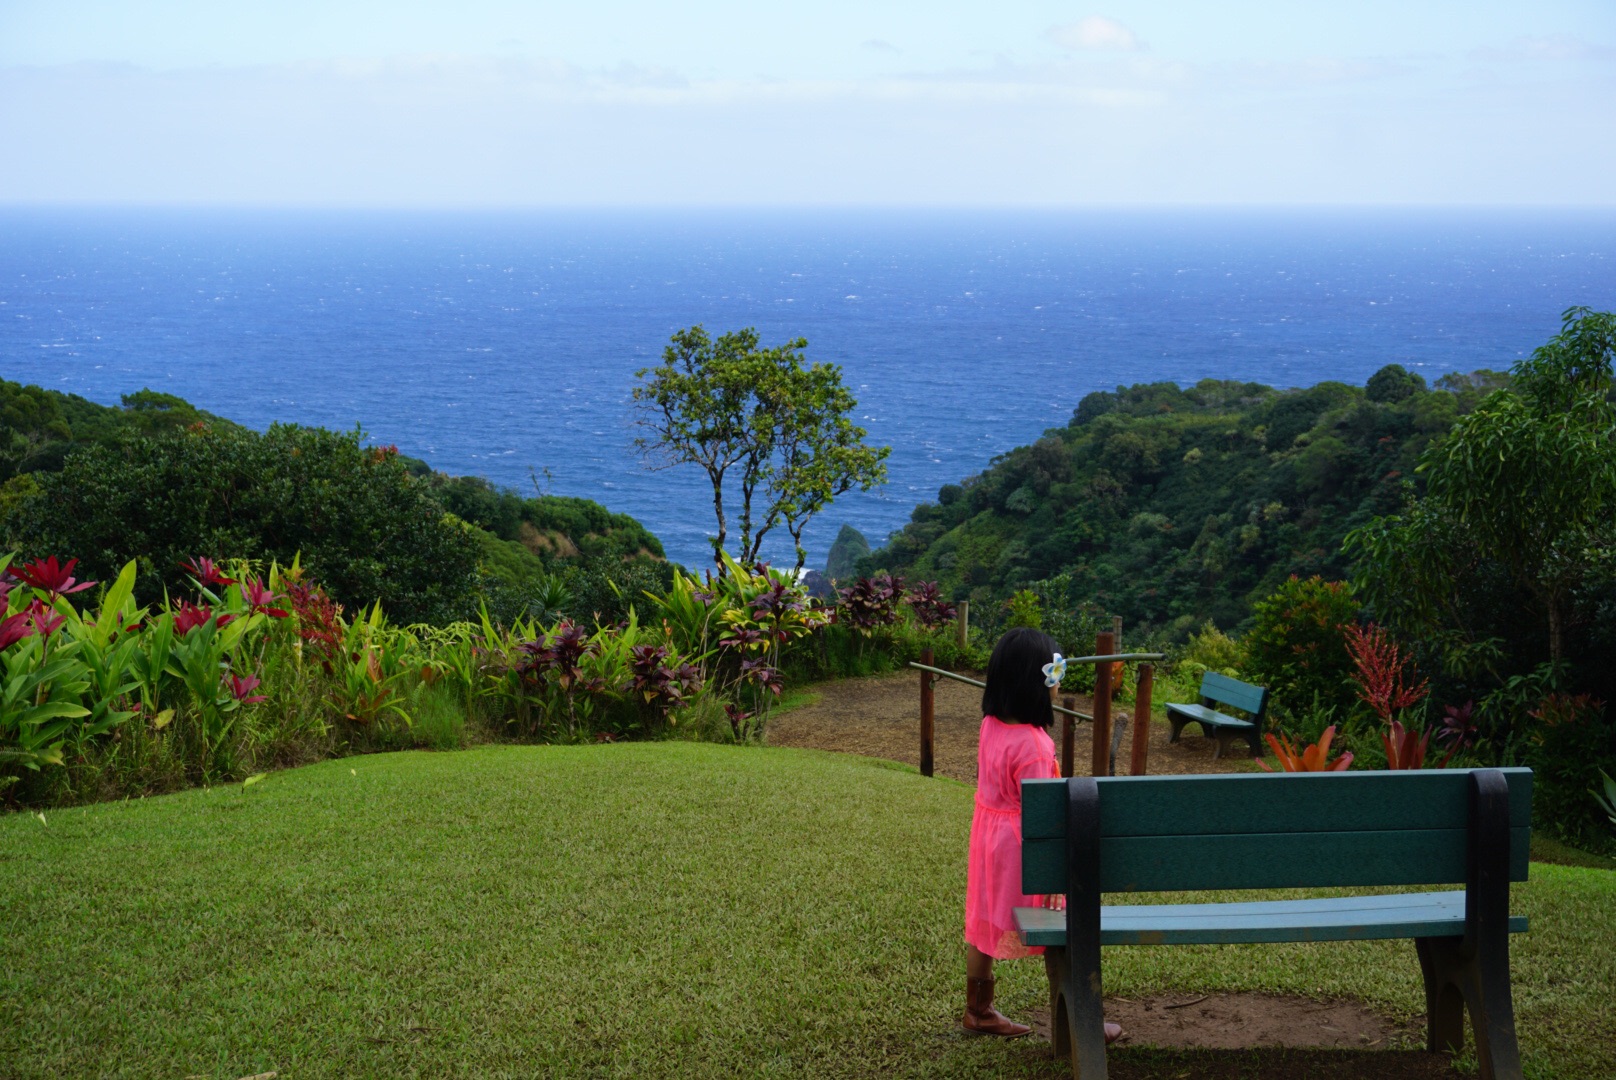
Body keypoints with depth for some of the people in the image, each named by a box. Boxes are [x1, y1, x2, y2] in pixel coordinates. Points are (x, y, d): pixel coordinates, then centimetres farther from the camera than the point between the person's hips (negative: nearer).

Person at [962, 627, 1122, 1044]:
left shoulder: (991, 725, -4)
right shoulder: (1030, 743, -27)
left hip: (989, 834, 9)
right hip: (1020, 845, -8)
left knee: (984, 926, 18)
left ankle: (978, 1010, 31)